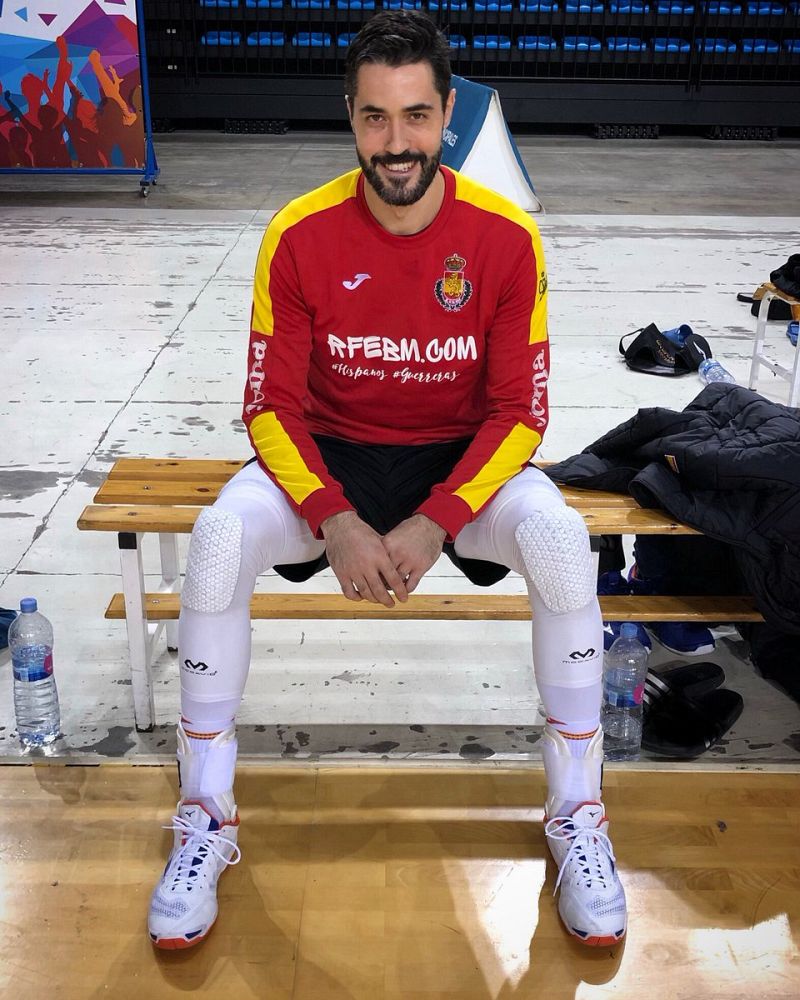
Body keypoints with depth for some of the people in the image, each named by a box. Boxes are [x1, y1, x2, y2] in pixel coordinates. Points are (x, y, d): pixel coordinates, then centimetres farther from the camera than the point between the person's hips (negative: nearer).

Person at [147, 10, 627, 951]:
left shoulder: (505, 236, -12)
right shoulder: (299, 235, -12)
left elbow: (519, 412, -10)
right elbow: (273, 406, -9)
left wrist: (434, 524, -23)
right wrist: (333, 520, -25)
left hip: (463, 460, 0)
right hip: (329, 458, 1)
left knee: (562, 545, -30)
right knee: (218, 539, -28)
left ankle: (577, 818, -9)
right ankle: (205, 821, -10)